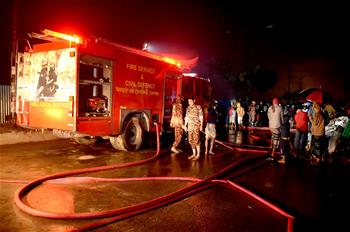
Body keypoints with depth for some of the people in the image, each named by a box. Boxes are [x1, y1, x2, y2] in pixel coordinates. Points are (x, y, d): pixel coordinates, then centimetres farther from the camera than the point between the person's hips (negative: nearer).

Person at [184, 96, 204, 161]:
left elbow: (201, 117, -4)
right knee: (190, 140, 6)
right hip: (190, 125, 6)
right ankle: (194, 154, 16)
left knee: (196, 139, -9)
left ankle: (198, 154, 0)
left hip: (196, 125, -5)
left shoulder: (198, 107, -2)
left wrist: (201, 125, -10)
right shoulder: (188, 108, 12)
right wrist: (185, 125, 13)